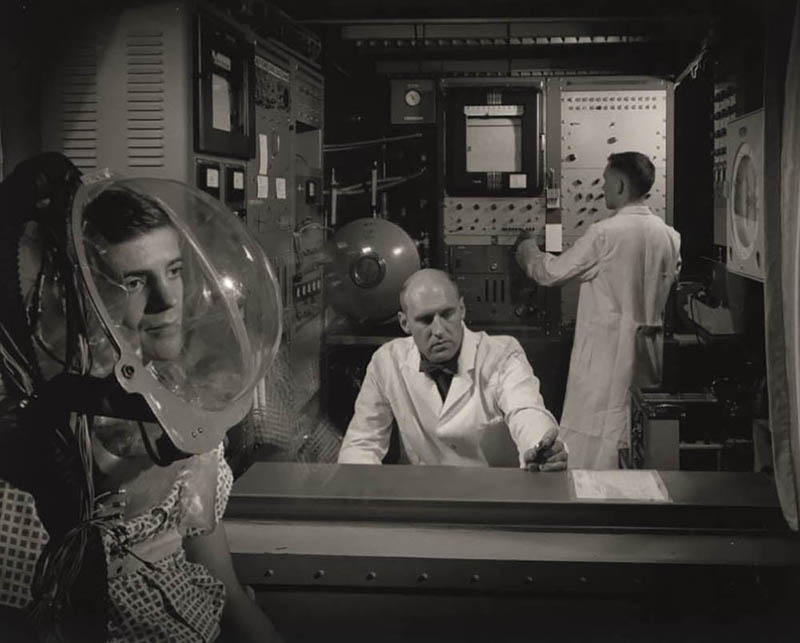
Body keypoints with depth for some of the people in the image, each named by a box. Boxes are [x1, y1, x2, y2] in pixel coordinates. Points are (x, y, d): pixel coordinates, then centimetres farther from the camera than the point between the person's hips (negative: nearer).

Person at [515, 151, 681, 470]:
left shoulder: (605, 234, -15)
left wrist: (526, 249, 11)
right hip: (649, 348, 7)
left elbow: (550, 273, -7)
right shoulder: (669, 236, 3)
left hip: (607, 350, -7)